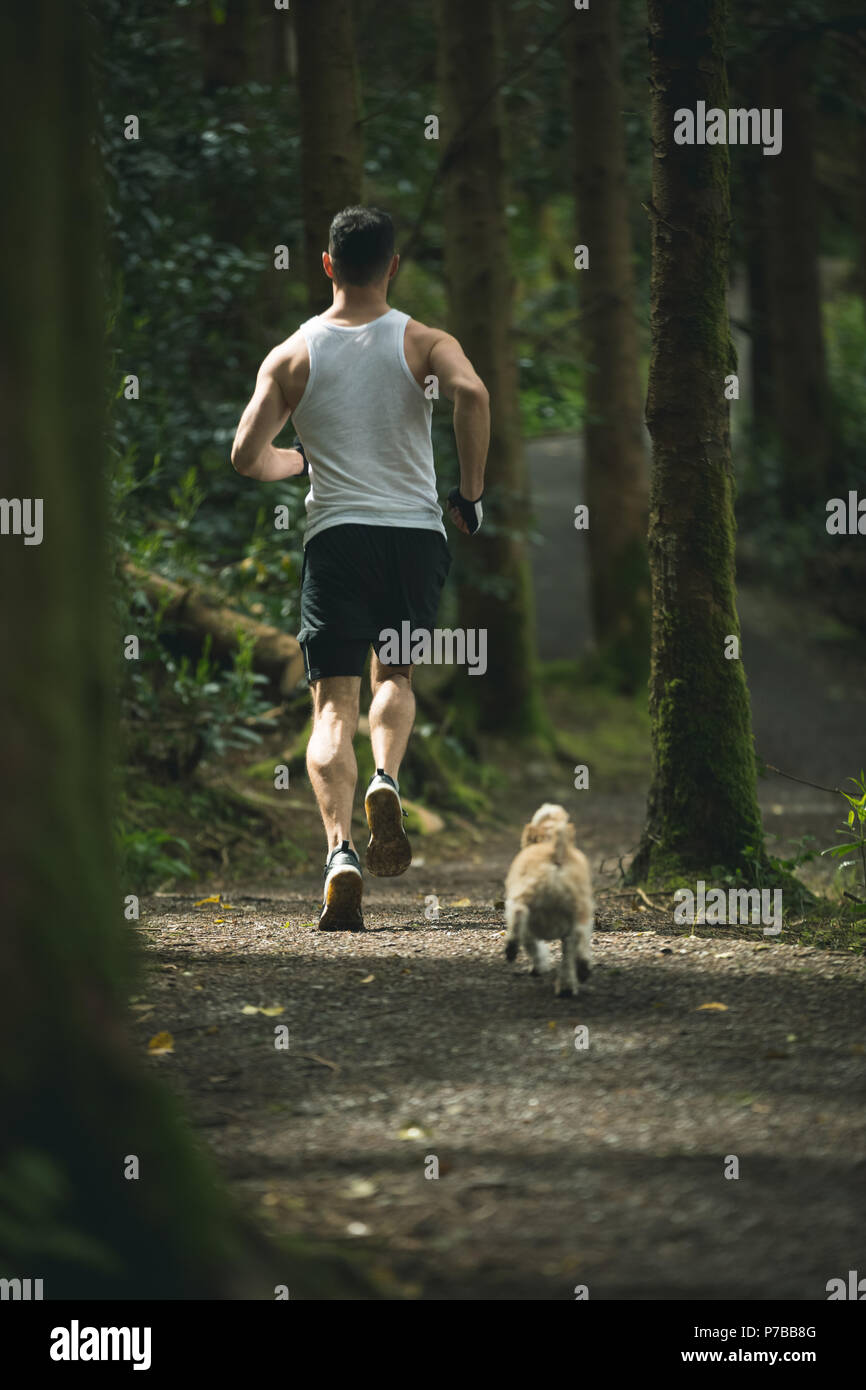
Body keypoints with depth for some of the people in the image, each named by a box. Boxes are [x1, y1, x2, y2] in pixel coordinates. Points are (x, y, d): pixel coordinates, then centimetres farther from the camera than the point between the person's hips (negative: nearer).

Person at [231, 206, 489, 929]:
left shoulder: (292, 355, 4)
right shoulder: (423, 342, 2)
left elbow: (248, 456, -3)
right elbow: (473, 393, -19)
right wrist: (471, 491, -8)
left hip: (336, 536, 0)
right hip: (417, 531, 1)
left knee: (334, 705, -1)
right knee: (396, 676, 22)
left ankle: (341, 850, -21)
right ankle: (386, 783, -8)